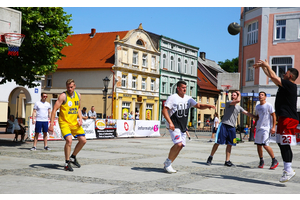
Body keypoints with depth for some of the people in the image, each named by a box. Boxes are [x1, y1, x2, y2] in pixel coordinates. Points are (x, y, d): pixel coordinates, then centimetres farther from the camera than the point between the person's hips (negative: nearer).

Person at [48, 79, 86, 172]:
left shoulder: (78, 95, 7)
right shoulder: (63, 96, -13)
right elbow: (54, 109, -16)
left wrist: (80, 118, 5)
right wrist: (51, 124, -23)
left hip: (74, 123, 7)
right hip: (64, 122, -6)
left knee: (83, 140, 5)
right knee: (69, 140, -23)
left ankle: (73, 157, 26)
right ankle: (67, 163, -9)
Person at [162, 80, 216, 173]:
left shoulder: (188, 98, 10)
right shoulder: (172, 98, -9)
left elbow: (198, 106, 7)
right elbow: (164, 110, -13)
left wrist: (208, 106, -13)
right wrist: (170, 122, -24)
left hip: (183, 126, 7)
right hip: (174, 126, -7)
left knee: (180, 145, 3)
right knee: (178, 144, -21)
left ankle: (167, 164, 16)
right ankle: (167, 163, -5)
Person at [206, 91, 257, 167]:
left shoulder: (239, 107, 18)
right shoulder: (228, 103, -2)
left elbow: (247, 113, 22)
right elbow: (238, 100, -16)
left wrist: (256, 117, 18)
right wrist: (239, 94, 2)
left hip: (232, 127, 6)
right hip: (224, 125, -6)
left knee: (230, 144, 5)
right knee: (217, 142, -6)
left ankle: (227, 161, 11)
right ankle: (210, 157, 7)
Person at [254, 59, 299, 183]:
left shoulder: (290, 85, -10)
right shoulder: (285, 85, 17)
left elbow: (273, 77, -16)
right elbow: (271, 76, 27)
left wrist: (267, 65, -2)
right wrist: (263, 66, 27)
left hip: (288, 119, -10)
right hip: (284, 118, 10)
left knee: (284, 144, -11)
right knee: (282, 144, 10)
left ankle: (289, 170, -9)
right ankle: (287, 169, 14)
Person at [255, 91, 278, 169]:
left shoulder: (269, 105, -6)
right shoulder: (257, 107, 13)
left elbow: (274, 116, -6)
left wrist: (273, 127, -14)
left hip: (266, 128, -7)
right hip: (258, 128, 7)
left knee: (265, 145, -14)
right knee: (258, 145, 6)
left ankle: (274, 161, -1)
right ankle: (261, 161, 19)